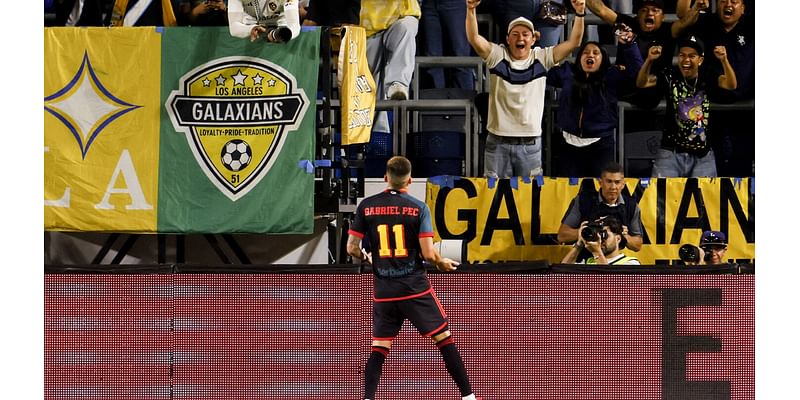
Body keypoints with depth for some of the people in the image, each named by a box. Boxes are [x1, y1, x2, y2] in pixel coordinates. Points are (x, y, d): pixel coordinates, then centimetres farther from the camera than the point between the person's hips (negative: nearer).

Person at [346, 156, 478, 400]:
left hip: (384, 290, 2)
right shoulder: (418, 208, -7)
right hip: (415, 288, -2)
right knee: (444, 339, 6)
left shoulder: (366, 206, 0)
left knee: (379, 349, 8)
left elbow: (352, 248, 1)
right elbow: (428, 253, -12)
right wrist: (442, 263, 10)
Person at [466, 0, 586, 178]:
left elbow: (573, 42, -6)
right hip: (498, 143, -1)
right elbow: (474, 39, -17)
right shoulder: (498, 56, -3)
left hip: (530, 144, 1)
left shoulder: (542, 58, 1)